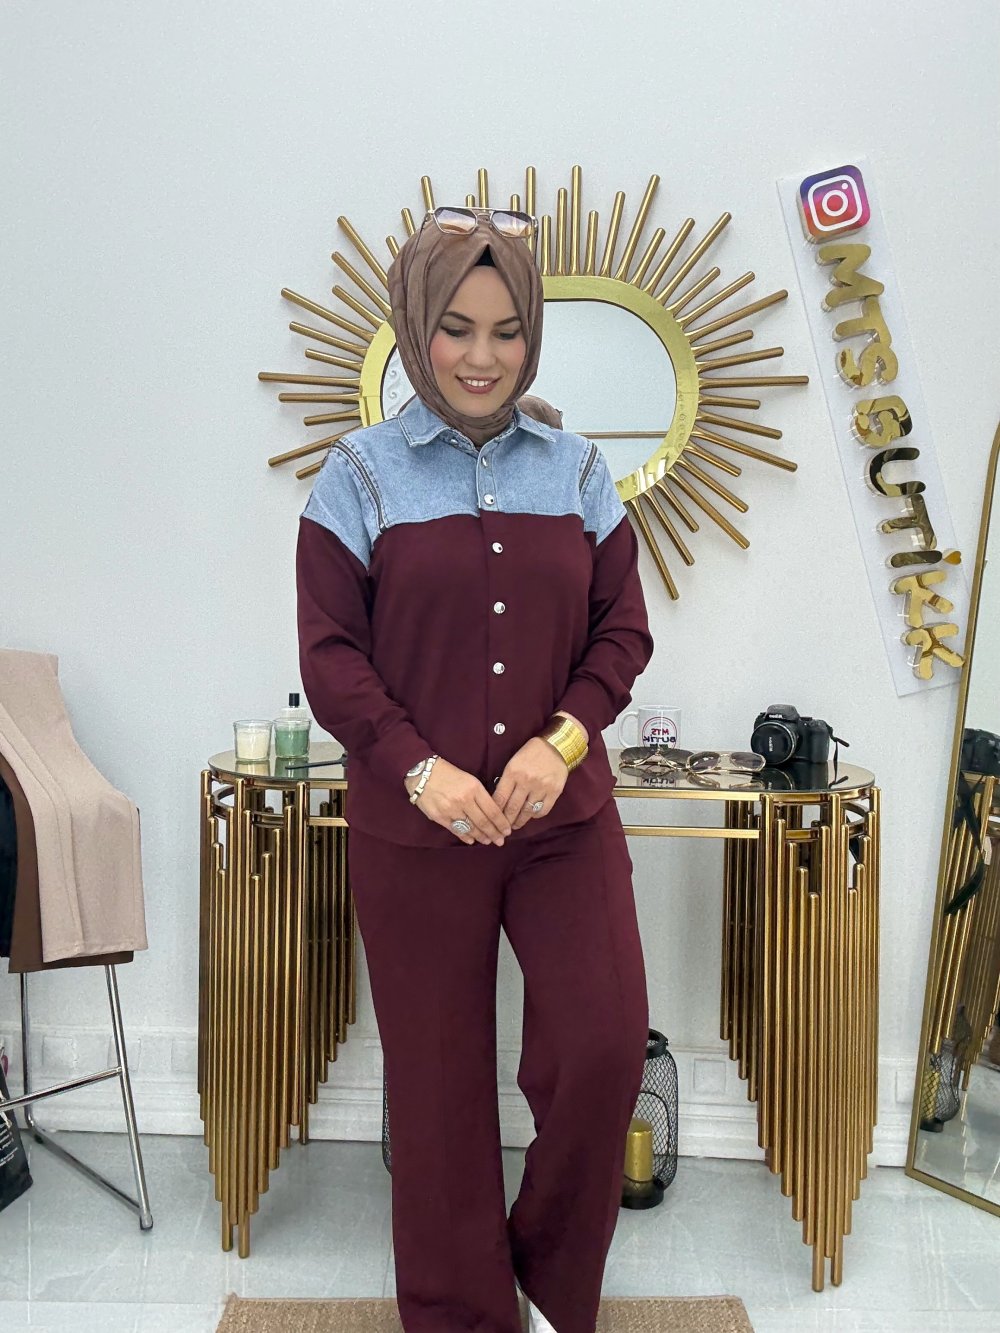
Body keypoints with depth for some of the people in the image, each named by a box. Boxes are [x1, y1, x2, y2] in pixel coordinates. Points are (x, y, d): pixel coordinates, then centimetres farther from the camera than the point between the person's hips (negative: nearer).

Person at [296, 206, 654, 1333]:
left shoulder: (577, 471, 7)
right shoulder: (360, 475, 0)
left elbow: (622, 631, 5)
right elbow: (330, 656, -4)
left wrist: (563, 741, -11)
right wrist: (421, 768, -16)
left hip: (564, 812, 2)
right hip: (411, 826, -1)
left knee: (606, 1045, -3)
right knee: (437, 1074, 10)